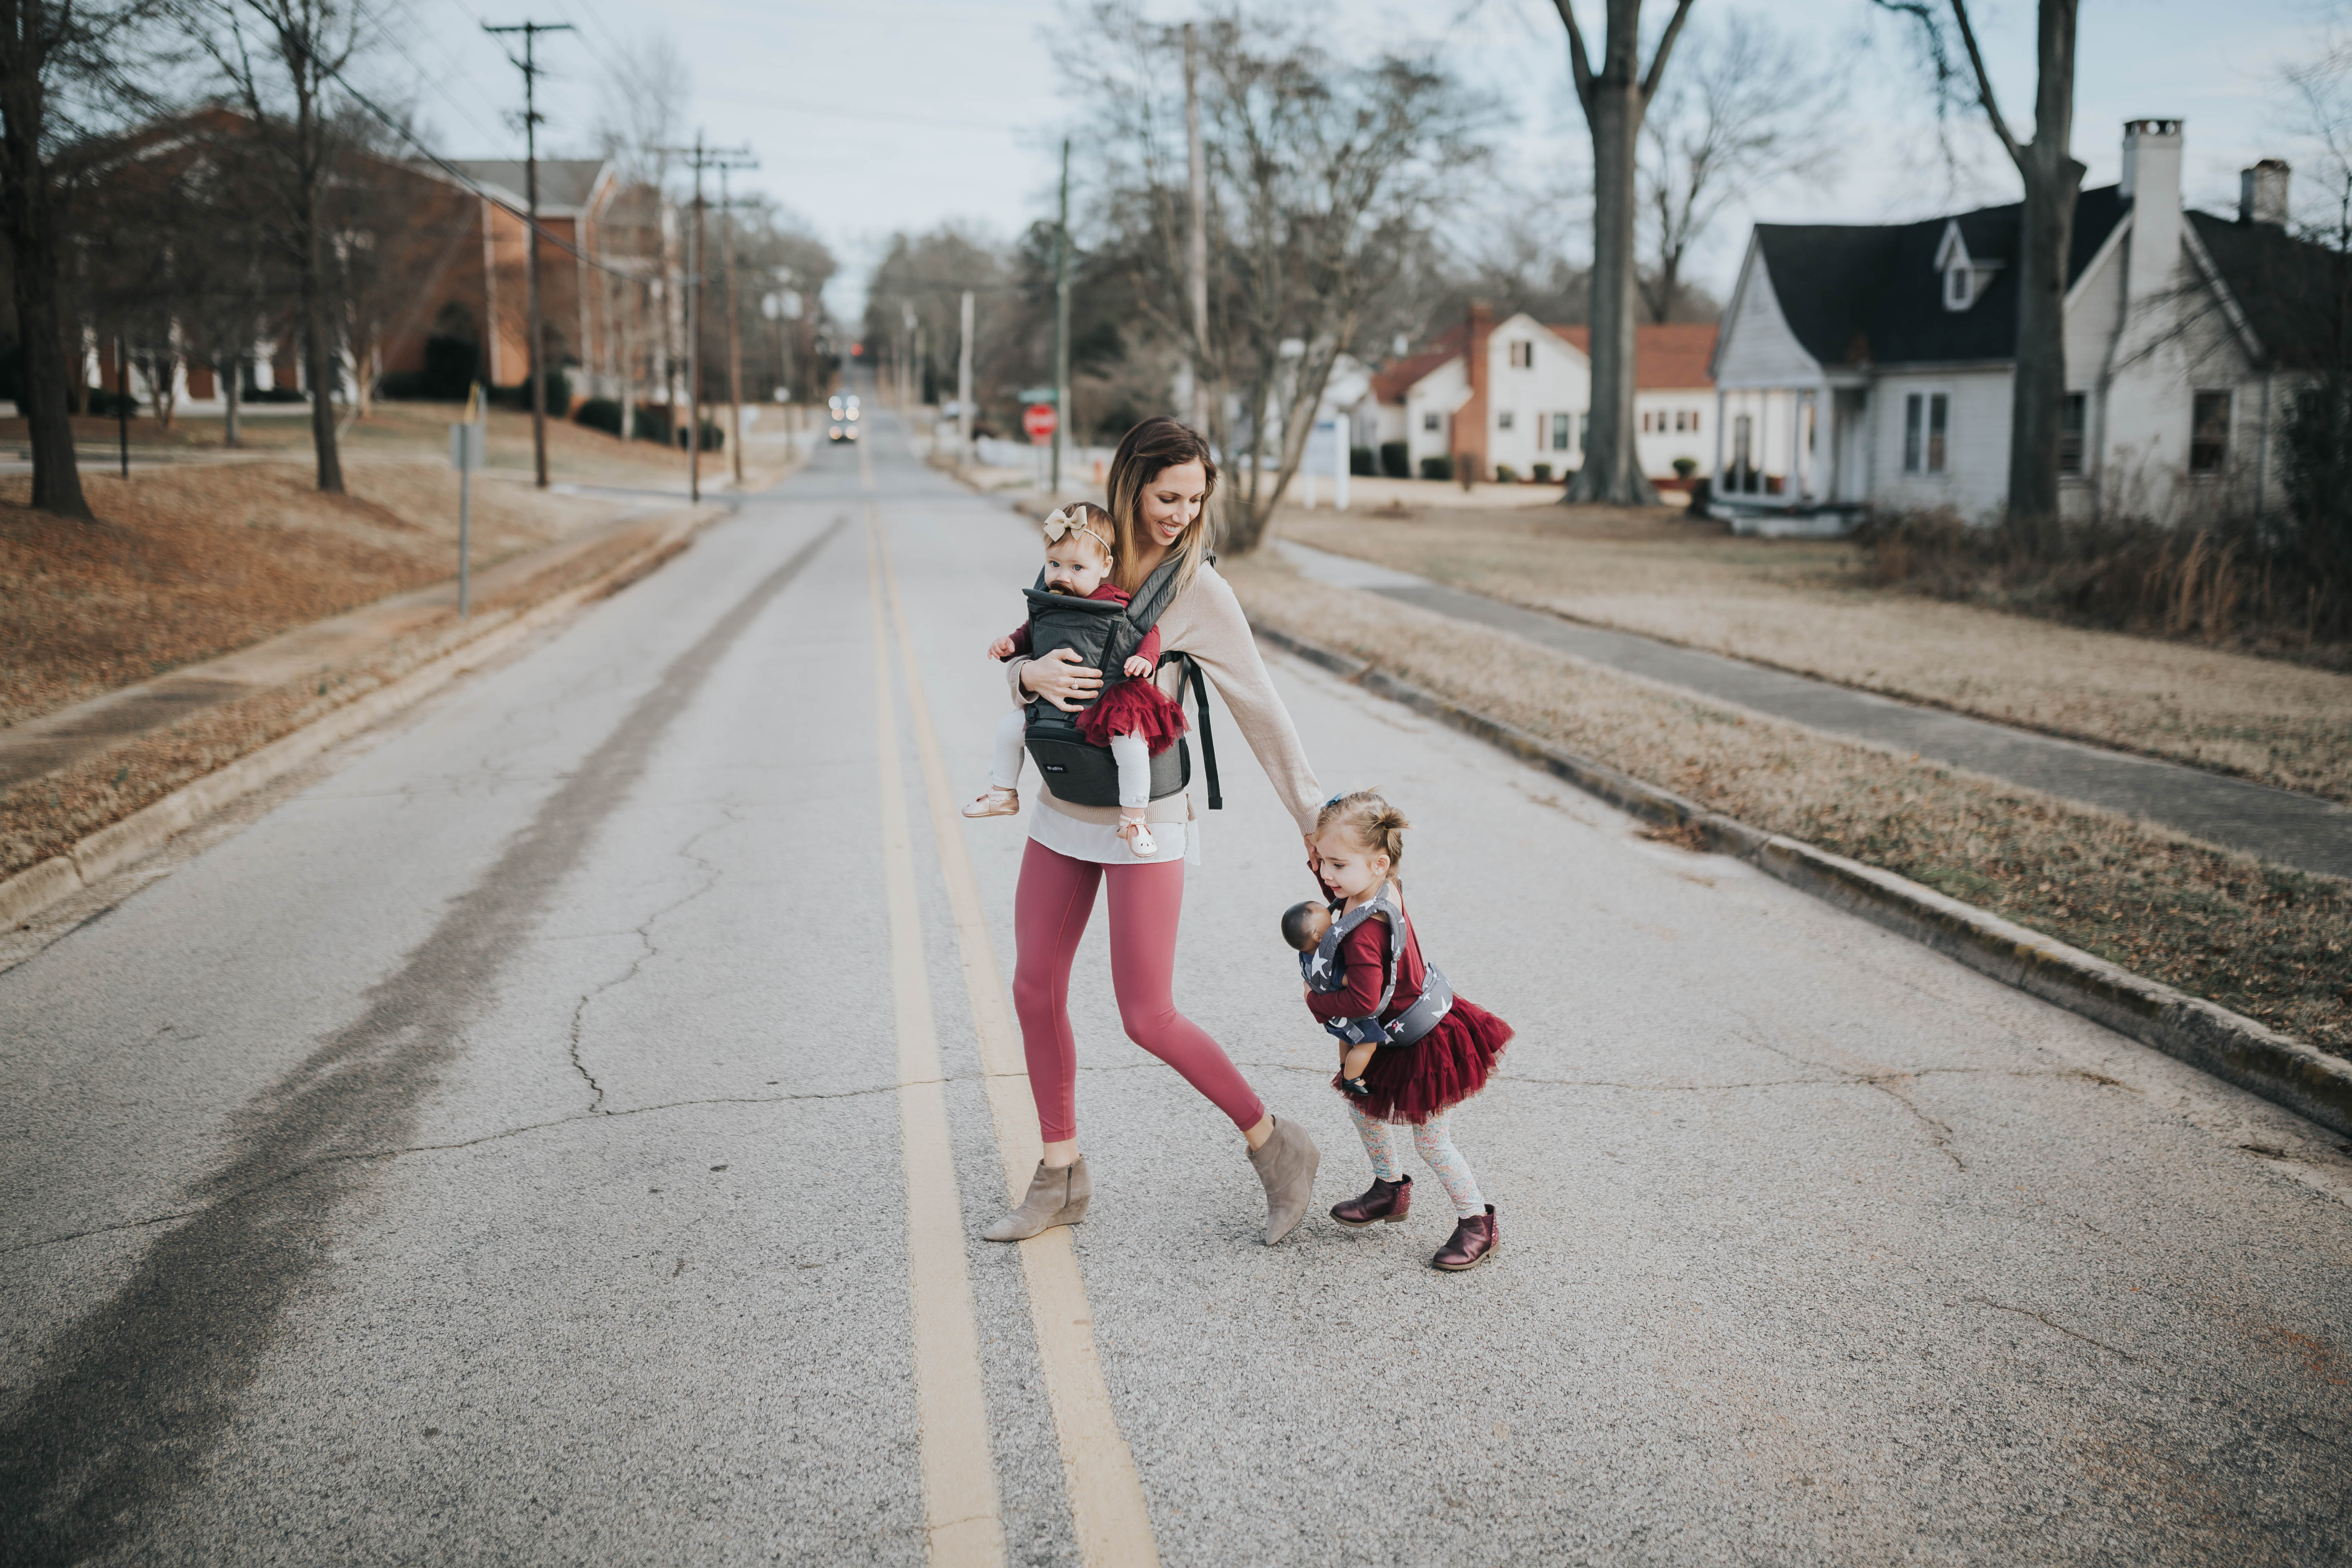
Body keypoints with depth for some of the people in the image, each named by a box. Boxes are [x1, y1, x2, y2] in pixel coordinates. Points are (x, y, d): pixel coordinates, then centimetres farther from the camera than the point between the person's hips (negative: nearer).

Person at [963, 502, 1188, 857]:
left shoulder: (1118, 604, -15)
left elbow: (1149, 630, -7)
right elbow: (1031, 632, 18)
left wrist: (1145, 658, -25)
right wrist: (1010, 643, 0)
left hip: (1109, 698, -5)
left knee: (1131, 743, -28)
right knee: (1009, 728, 7)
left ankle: (1133, 820, -10)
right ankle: (1004, 795, 30)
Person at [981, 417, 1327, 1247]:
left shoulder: (1197, 590, -11)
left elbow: (1260, 709, -8)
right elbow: (1019, 665, 8)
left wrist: (1314, 817, -7)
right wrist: (1031, 672, -17)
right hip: (1063, 807, 6)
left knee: (1148, 1017, -6)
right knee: (1035, 992, 9)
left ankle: (1275, 1146, 14)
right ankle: (1060, 1177, 25)